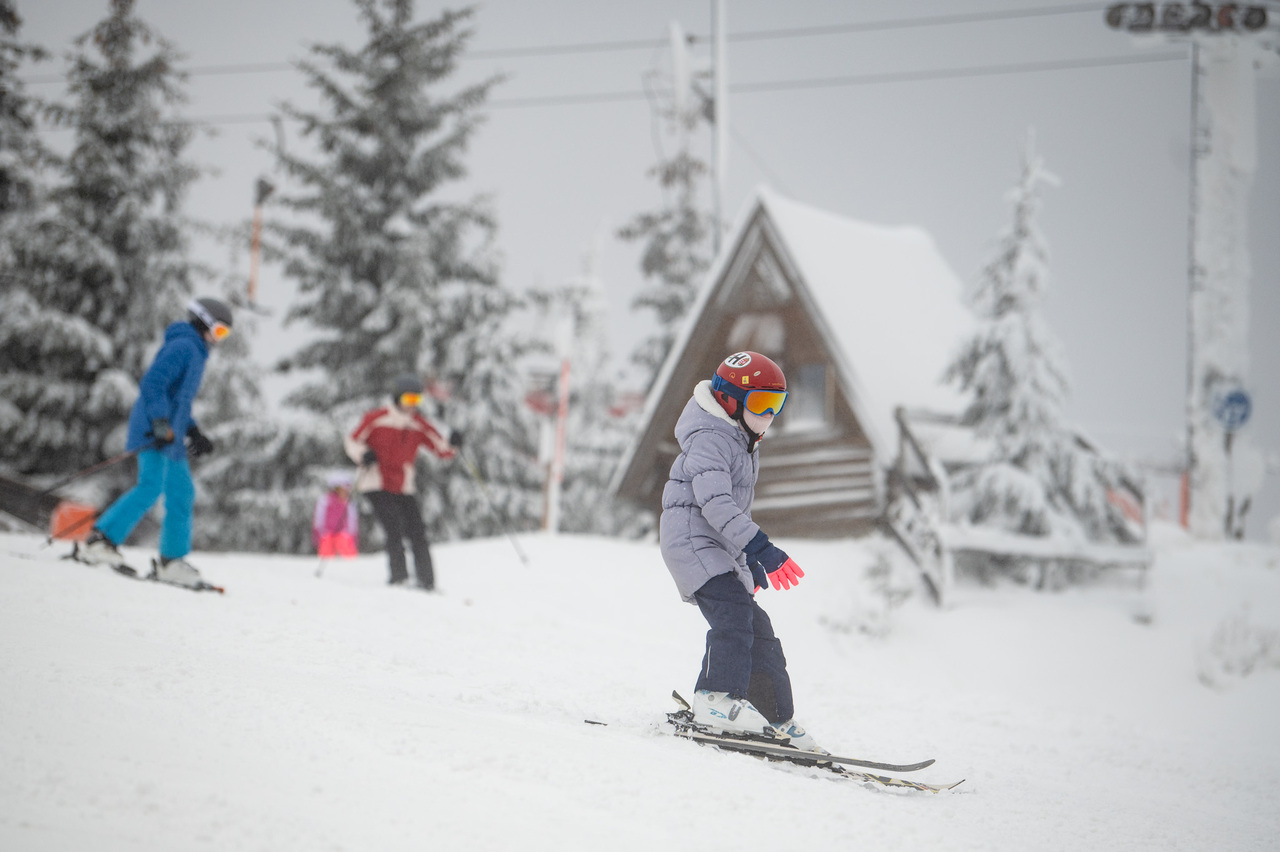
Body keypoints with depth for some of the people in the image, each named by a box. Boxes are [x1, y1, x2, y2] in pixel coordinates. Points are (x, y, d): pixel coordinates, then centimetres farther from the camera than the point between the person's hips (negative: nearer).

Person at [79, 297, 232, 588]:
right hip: (154, 434, -11)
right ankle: (99, 541, -25)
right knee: (151, 486, -22)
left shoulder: (195, 352, 24)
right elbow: (152, 384, -19)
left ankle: (172, 561, 12)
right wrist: (161, 424, -25)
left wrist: (193, 433, 24)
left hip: (170, 437, 11)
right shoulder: (182, 346, -8)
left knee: (182, 493, 9)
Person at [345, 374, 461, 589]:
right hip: (376, 484, -4)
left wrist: (452, 446, -17)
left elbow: (441, 449, 5)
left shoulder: (419, 426, 5)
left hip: (404, 488, 4)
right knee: (394, 526, -19)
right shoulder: (376, 418, -5)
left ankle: (426, 580, 0)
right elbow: (353, 440, 3)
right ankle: (399, 575, -16)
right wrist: (364, 454, -17)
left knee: (417, 532, -5)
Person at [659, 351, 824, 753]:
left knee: (756, 629, 9)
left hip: (722, 551, 10)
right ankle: (717, 699, -41)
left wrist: (750, 561, 30)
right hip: (692, 539, -10)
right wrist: (759, 547, -33)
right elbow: (714, 501, -26)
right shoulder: (710, 440, -12)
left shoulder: (745, 445, 22)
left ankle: (777, 719, 15)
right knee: (733, 611, -29)